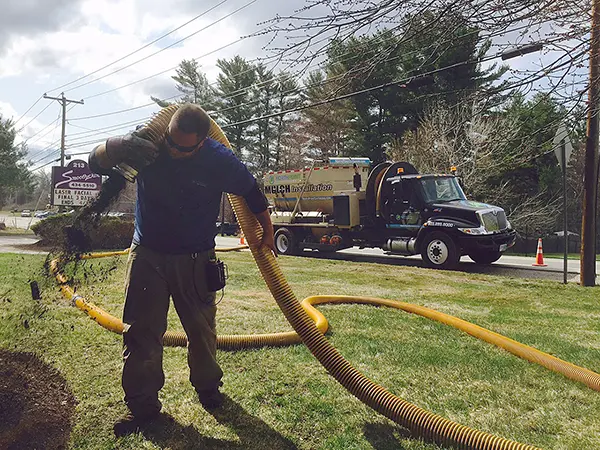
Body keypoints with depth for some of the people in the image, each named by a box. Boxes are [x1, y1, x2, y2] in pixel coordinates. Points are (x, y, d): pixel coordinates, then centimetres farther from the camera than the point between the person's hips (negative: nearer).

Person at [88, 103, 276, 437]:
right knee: (141, 331, 2)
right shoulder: (148, 143, -10)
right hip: (147, 255, 2)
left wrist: (268, 231, 7)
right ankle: (143, 404, 17)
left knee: (202, 329, 9)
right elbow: (97, 162, -3)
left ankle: (208, 387, 33)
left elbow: (251, 191, 0)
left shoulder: (219, 160, -15)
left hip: (195, 260, -1)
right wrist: (116, 149, -27)